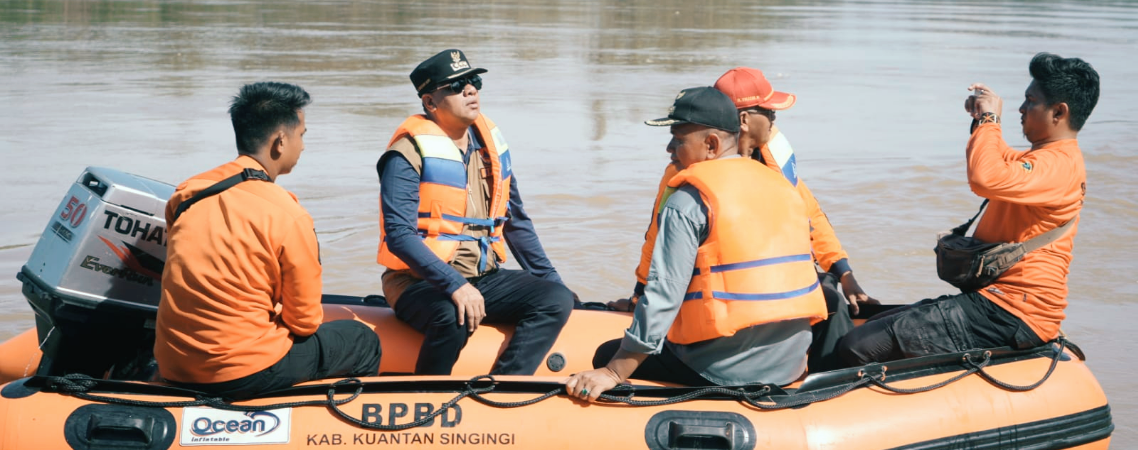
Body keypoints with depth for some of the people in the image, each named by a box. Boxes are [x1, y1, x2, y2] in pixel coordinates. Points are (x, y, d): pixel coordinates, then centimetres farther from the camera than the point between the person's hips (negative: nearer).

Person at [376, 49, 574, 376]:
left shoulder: (489, 140, 11)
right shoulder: (410, 152, -11)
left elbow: (516, 222, 19)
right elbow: (398, 234, -21)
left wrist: (551, 281, 15)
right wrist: (454, 285, -31)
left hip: (485, 278, 7)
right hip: (422, 281, -7)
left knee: (558, 300, -14)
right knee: (454, 318, -37)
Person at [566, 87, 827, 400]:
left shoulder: (690, 199, -12)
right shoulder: (783, 187, 10)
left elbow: (664, 294, -17)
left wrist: (613, 373, -14)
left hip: (723, 372, -8)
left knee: (607, 356, 12)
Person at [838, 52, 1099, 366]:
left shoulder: (1059, 164, -16)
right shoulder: (1049, 157, 19)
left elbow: (987, 179, -34)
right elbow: (999, 166, 40)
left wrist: (990, 119, -16)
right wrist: (982, 119, 21)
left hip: (1008, 316, -12)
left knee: (859, 348, -20)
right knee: (873, 325, 14)